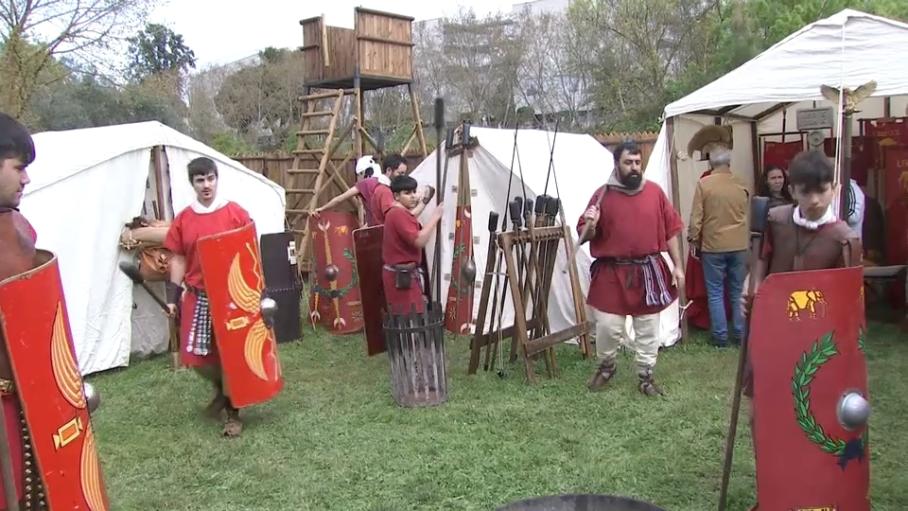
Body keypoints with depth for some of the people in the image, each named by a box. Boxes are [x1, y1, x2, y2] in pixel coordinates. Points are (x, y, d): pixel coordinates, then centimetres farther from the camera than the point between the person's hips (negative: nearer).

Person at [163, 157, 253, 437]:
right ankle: (221, 390, 37)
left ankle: (233, 411, 20)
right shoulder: (183, 219, 3)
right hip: (197, 297, 3)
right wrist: (173, 295, 4)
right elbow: (178, 259, 8)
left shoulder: (236, 214, -5)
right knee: (195, 355, 7)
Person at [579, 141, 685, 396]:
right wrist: (590, 226, -23)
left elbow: (671, 230, 7)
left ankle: (646, 375, 25)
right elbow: (584, 235, 0)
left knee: (648, 328, 9)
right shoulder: (603, 194, -4)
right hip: (612, 273, -2)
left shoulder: (655, 192, 2)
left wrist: (677, 266, 5)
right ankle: (605, 366, 27)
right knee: (607, 326, 1)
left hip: (648, 272, 2)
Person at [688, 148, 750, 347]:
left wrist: (693, 240, 2)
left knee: (716, 293, 4)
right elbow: (748, 216, 15)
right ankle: (741, 335, 15)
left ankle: (720, 336, 6)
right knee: (738, 292, 11)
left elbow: (696, 217, -8)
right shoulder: (742, 184, 2)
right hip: (739, 246, 3)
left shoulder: (703, 184, -9)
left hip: (713, 246, -3)